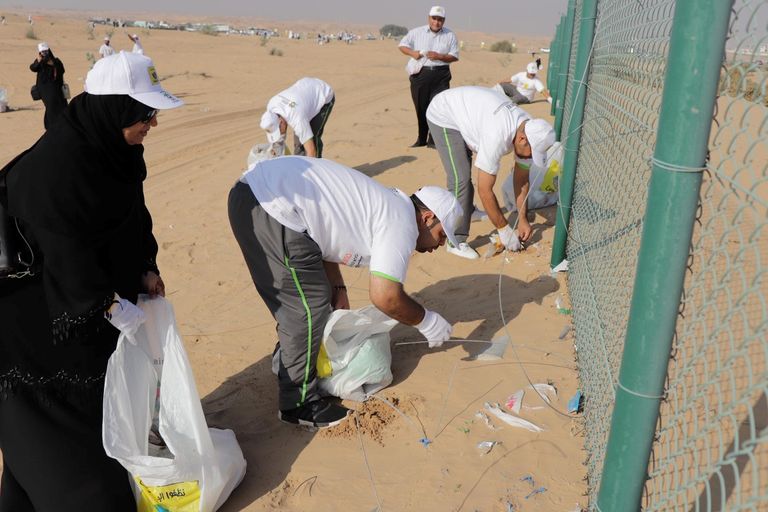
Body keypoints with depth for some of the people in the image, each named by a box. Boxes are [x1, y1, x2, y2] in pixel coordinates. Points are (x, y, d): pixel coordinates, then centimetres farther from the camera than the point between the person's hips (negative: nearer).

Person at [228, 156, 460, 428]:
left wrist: (338, 290, 18)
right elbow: (385, 296, -13)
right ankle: (298, 403, 11)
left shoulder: (382, 205, 21)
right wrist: (427, 321, 4)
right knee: (308, 307, -2)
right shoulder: (402, 222, -7)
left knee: (294, 302, 22)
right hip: (272, 204, -10)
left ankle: (290, 369, 41)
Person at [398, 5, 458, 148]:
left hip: (440, 75, 0)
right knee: (421, 107, 6)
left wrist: (440, 56, -14)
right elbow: (402, 45, 11)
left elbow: (455, 56, 3)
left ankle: (433, 140, -2)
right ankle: (421, 139, 19)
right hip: (420, 74, 1)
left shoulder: (450, 36, 5)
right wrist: (412, 53, -9)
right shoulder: (416, 32, 5)